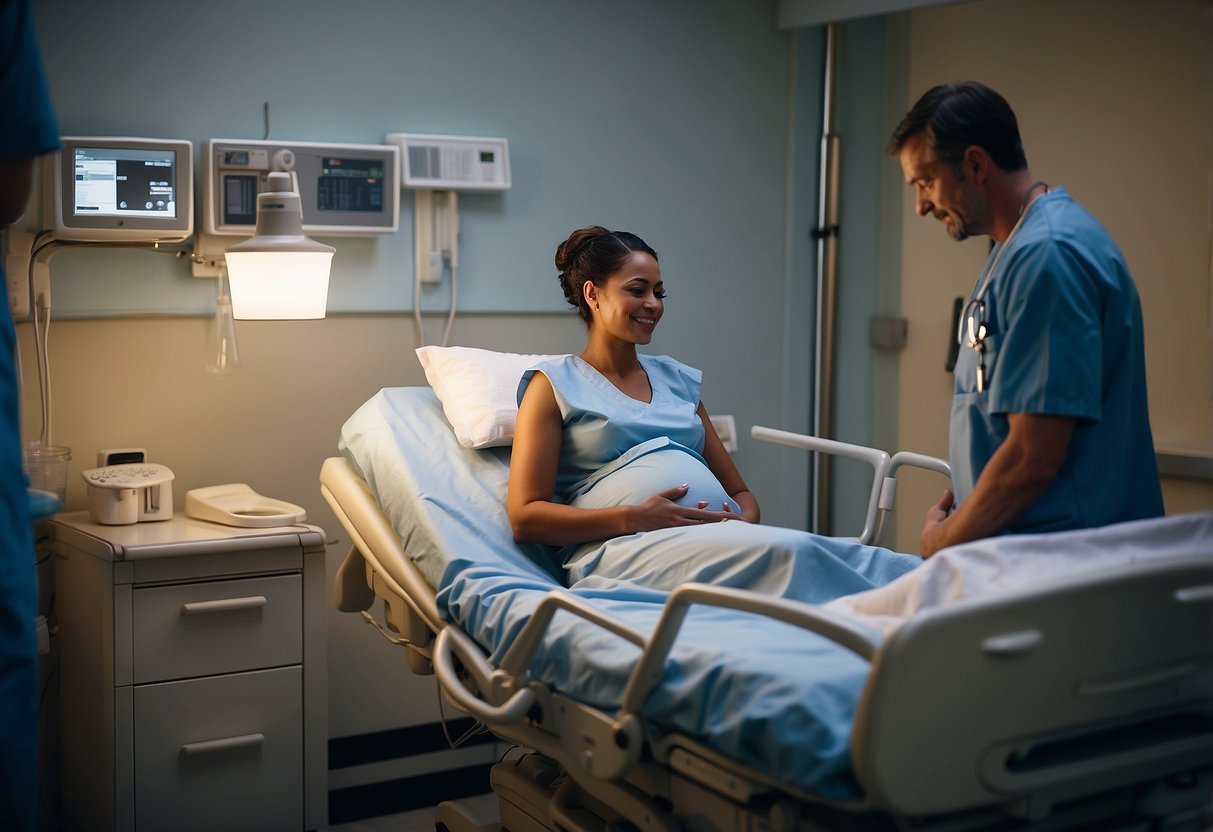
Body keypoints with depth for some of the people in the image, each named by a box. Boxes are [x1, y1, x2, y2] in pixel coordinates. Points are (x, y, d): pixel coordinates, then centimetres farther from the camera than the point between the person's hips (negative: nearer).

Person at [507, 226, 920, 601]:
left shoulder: (678, 379, 27)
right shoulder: (556, 384, 11)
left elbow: (739, 491, 26)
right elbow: (525, 517, 1)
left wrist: (745, 520, 0)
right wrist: (634, 517, -12)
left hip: (720, 538, 6)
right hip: (623, 550, -5)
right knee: (790, 551, -35)